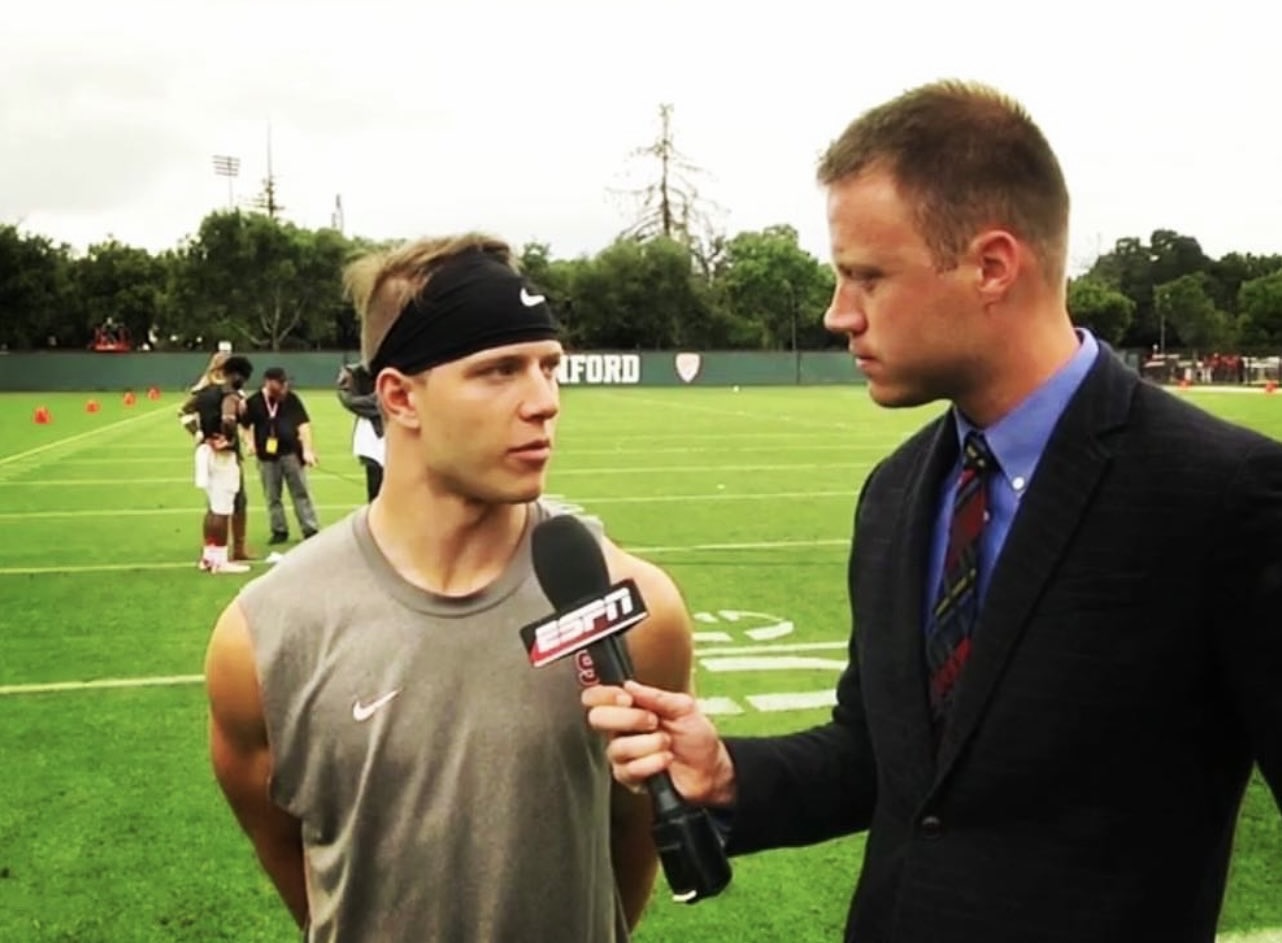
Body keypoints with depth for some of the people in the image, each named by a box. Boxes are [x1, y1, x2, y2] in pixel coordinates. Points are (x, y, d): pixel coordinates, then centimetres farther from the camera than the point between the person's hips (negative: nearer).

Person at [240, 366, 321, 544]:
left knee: (301, 492, 3)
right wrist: (249, 442, -6)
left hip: (291, 453, -1)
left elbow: (303, 424, -6)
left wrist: (307, 449, -13)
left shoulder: (291, 399, -4)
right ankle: (279, 531, 19)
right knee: (272, 496, 8)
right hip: (267, 456, 1)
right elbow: (246, 425, 10)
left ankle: (311, 530, 7)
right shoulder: (254, 402, -3)